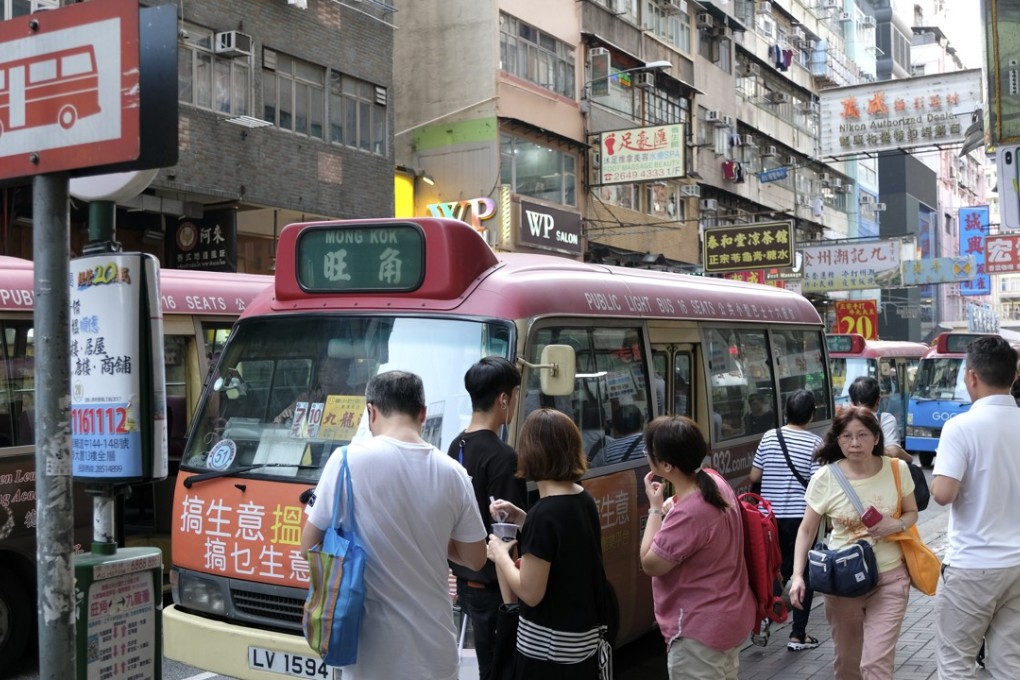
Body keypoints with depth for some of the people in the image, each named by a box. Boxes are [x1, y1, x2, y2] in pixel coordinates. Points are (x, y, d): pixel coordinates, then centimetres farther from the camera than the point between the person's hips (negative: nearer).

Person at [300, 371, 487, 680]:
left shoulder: (348, 460, -11)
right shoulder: (452, 472, -3)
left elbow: (309, 546, -2)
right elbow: (476, 559, 6)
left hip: (373, 643, -2)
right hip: (434, 643, 2)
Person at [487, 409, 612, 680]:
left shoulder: (543, 514, -23)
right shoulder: (584, 500, 1)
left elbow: (530, 593, -21)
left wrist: (500, 554, -6)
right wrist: (521, 519, 9)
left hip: (548, 647, -7)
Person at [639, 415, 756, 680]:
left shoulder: (688, 514, -32)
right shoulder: (715, 482, -3)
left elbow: (650, 564, -18)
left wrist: (655, 508, -13)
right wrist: (666, 508, 4)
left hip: (700, 630, -10)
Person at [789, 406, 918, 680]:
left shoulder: (897, 469, -8)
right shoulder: (824, 479, -12)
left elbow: (911, 513, 7)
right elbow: (807, 530, -3)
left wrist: (897, 524, -16)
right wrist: (798, 575, -14)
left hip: (889, 578, 0)